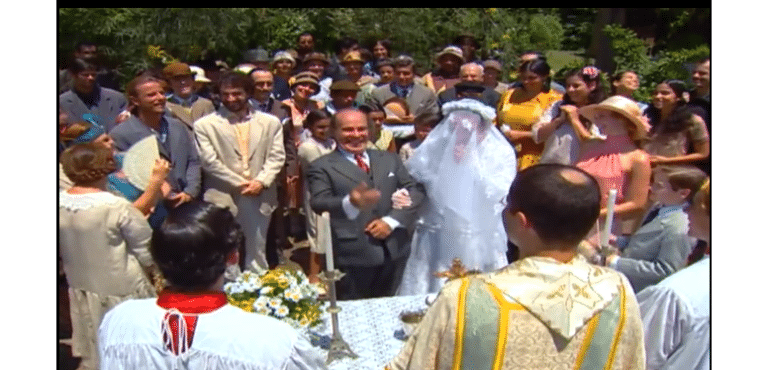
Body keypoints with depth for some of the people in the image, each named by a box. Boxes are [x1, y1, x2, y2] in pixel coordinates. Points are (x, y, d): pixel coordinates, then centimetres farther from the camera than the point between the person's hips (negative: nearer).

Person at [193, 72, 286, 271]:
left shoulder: (270, 122, 7)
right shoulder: (205, 125, -1)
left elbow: (277, 157, 4)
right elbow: (209, 161, -6)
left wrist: (261, 182, -11)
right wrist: (239, 183, -10)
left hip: (260, 197, 2)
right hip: (222, 197, -2)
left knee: (257, 251, 12)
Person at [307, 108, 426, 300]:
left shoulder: (389, 159, 14)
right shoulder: (322, 167, 0)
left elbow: (415, 190, 9)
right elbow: (318, 203, -14)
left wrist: (392, 220, -8)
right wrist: (349, 203, -36)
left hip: (395, 253, 4)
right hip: (352, 257, -4)